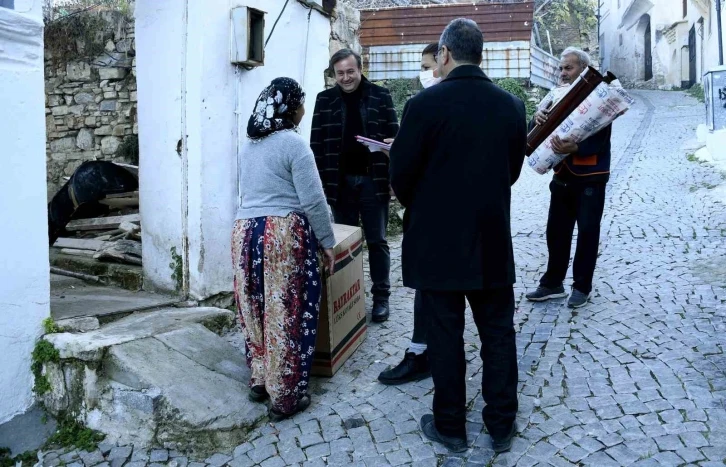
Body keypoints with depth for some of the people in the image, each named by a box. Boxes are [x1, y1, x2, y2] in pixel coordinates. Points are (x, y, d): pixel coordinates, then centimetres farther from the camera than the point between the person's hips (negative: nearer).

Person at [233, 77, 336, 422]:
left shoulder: (248, 145, 15)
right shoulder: (293, 143, -8)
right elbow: (313, 201, -11)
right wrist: (327, 242, -3)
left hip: (244, 232, 7)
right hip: (285, 235, -7)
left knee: (256, 310, 16)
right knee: (287, 314, 1)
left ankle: (259, 381, 28)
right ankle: (285, 396, 9)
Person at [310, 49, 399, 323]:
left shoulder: (381, 96, 2)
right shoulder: (325, 100, 5)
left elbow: (394, 137, 1)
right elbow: (317, 144, 5)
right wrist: (320, 181, -2)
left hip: (373, 180, -1)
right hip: (340, 181, 2)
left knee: (376, 241, 5)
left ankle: (381, 296, 14)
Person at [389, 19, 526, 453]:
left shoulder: (425, 104, -13)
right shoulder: (512, 105, 0)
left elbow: (401, 175, -8)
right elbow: (512, 170, 8)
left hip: (437, 241, -3)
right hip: (493, 240, 4)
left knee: (446, 335, 8)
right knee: (498, 333, 13)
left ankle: (450, 426, 21)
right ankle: (502, 425, 25)